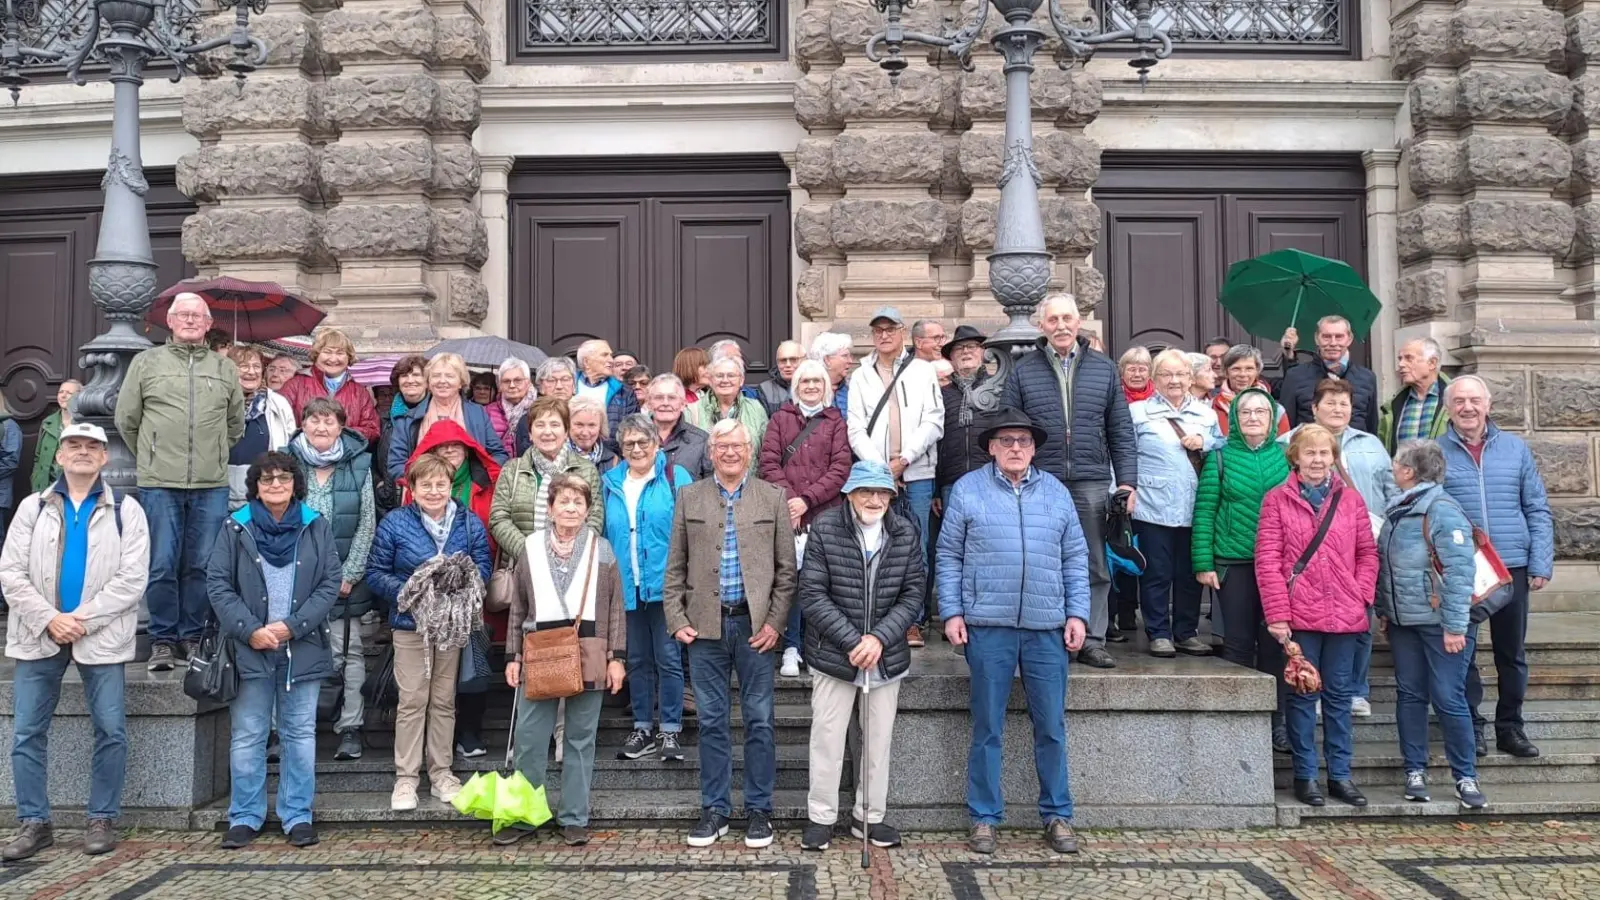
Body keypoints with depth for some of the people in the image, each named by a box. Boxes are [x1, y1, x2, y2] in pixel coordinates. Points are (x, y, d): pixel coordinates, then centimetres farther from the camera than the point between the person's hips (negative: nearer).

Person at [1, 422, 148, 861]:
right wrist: (49, 619, -12)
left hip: (101, 637, -2)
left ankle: (102, 819, 10)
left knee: (110, 731, -2)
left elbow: (132, 578, -5)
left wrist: (83, 618, -14)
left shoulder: (126, 510, 3)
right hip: (39, 635, 2)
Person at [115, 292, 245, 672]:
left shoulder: (226, 369, 11)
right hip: (159, 484, -1)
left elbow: (235, 424, 20)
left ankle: (193, 636, 18)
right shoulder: (146, 362, 6)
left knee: (202, 566, 6)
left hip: (211, 486, 2)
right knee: (162, 566, 0)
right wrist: (153, 457, 14)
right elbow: (126, 419, 11)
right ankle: (163, 639, 10)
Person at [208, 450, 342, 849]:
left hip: (303, 648, 0)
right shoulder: (236, 528, 4)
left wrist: (292, 626, -10)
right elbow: (218, 584, 0)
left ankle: (298, 816, 14)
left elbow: (330, 585, 1)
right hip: (250, 649, 0)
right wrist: (250, 630, -11)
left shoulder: (317, 527, 5)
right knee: (247, 736, 5)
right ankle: (244, 817, 16)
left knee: (300, 734, 6)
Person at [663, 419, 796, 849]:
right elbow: (675, 567, 7)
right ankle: (714, 810, 18)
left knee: (759, 720, 5)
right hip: (706, 625, 1)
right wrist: (676, 619, -2)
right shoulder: (689, 497, 7)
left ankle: (759, 809, 16)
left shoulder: (772, 498, 4)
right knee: (711, 721, 8)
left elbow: (786, 568, 3)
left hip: (755, 625, -1)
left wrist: (776, 622, -6)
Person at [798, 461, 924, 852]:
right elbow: (812, 595, -11)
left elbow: (913, 595, -1)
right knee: (827, 737, 4)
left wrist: (879, 638, -15)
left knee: (879, 739, 10)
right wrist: (852, 641, -17)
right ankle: (820, 817, 18)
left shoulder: (906, 533, -2)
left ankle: (870, 816, 24)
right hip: (834, 654, -2)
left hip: (887, 655, 3)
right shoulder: (825, 529, -9)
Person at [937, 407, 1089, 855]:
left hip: (1048, 629, 2)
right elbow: (949, 556, 4)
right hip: (987, 627, -2)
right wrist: (952, 612, -3)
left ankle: (1057, 815, 20)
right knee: (987, 728, 5)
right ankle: (984, 817, 16)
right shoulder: (968, 490, 4)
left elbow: (1075, 558, 13)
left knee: (1052, 727, 8)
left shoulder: (1056, 493, 11)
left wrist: (1077, 613, 5)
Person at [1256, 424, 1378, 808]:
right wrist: (1277, 613, -11)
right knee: (1303, 694, 4)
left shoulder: (1350, 500, 9)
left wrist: (1362, 594, -3)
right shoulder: (1277, 500, -1)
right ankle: (1305, 775, 13)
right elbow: (1267, 560, -6)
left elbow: (1368, 553, 11)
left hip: (1344, 615, 3)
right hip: (1299, 615, -3)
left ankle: (1340, 774, 19)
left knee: (1339, 695, 10)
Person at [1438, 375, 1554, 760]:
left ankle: (1510, 727, 25)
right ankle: (1471, 726, 16)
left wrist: (1541, 563, -1)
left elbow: (1538, 510, 7)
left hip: (1513, 568, 2)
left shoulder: (1515, 448, 6)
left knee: (1512, 654, 12)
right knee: (1461, 653, 2)